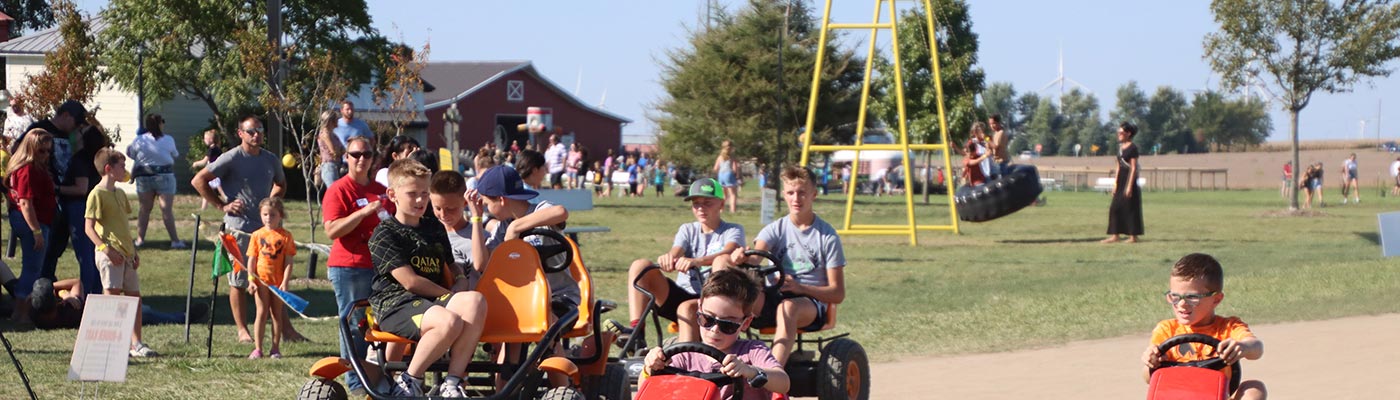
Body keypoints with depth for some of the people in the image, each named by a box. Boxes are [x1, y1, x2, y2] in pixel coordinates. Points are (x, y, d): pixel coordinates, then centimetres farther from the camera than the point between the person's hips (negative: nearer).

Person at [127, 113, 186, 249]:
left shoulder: (139, 140, -5)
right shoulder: (168, 140, -7)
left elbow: (131, 154, 6)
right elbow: (175, 155, 6)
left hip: (144, 177, 2)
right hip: (164, 176, -2)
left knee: (145, 209, 12)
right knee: (167, 209, -2)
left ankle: (140, 238, 11)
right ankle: (174, 240, -4)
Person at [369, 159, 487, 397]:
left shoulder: (435, 229, 23)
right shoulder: (384, 234, 1)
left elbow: (455, 276, 26)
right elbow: (410, 282, -10)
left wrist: (458, 294, 2)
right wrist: (450, 296, -5)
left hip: (435, 301, 6)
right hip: (395, 303, -6)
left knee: (475, 301, -27)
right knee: (449, 321, -37)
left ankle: (452, 382, -28)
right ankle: (409, 383, -18)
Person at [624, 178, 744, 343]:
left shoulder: (733, 231, 3)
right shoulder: (688, 230, 16)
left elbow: (728, 253, -22)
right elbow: (675, 254, -6)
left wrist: (696, 261, -42)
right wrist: (667, 258, -34)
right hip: (681, 295, 5)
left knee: (687, 308, -40)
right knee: (640, 266, -16)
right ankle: (635, 332, -30)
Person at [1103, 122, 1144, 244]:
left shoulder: (1132, 148, -11)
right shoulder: (1120, 147, 12)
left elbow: (1133, 168, -14)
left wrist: (1130, 186, -18)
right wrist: (1115, 184, 13)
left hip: (1129, 179, -8)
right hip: (1121, 180, 8)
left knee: (1130, 208, -3)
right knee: (1115, 208, 4)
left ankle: (1133, 236, 3)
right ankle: (1115, 235, 7)